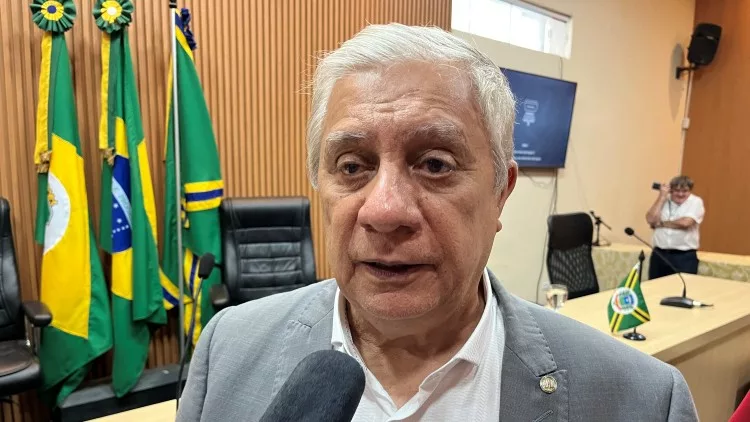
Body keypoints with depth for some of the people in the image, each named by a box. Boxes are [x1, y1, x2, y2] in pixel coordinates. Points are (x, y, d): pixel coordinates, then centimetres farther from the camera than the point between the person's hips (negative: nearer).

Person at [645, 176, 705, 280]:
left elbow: (685, 222, -18)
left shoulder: (696, 202, -2)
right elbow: (651, 220, -7)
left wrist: (661, 223, -5)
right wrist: (662, 196, -4)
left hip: (685, 257, -3)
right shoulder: (664, 200, 9)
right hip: (659, 254, 4)